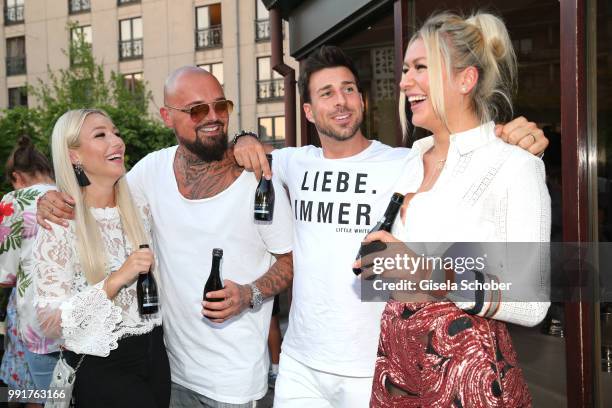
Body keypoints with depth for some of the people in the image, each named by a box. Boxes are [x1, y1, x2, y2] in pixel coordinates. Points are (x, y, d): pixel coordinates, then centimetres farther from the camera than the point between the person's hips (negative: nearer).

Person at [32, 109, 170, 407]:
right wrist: (115, 281, -25)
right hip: (100, 368, -5)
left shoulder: (139, 212, 1)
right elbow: (50, 322, -18)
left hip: (155, 353, 5)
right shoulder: (60, 225, -15)